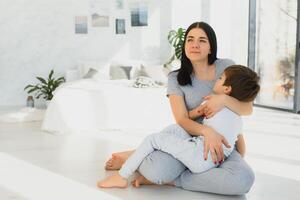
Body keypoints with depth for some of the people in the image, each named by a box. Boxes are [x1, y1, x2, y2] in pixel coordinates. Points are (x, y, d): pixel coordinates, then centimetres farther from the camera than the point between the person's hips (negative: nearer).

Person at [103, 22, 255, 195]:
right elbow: (182, 119, -11)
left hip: (223, 145, 2)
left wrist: (224, 99, -24)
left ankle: (168, 179, -20)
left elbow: (248, 109, -3)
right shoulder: (176, 78, 0)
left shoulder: (227, 67, 0)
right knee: (157, 171, -35)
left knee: (244, 180, -35)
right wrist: (206, 131, -32)